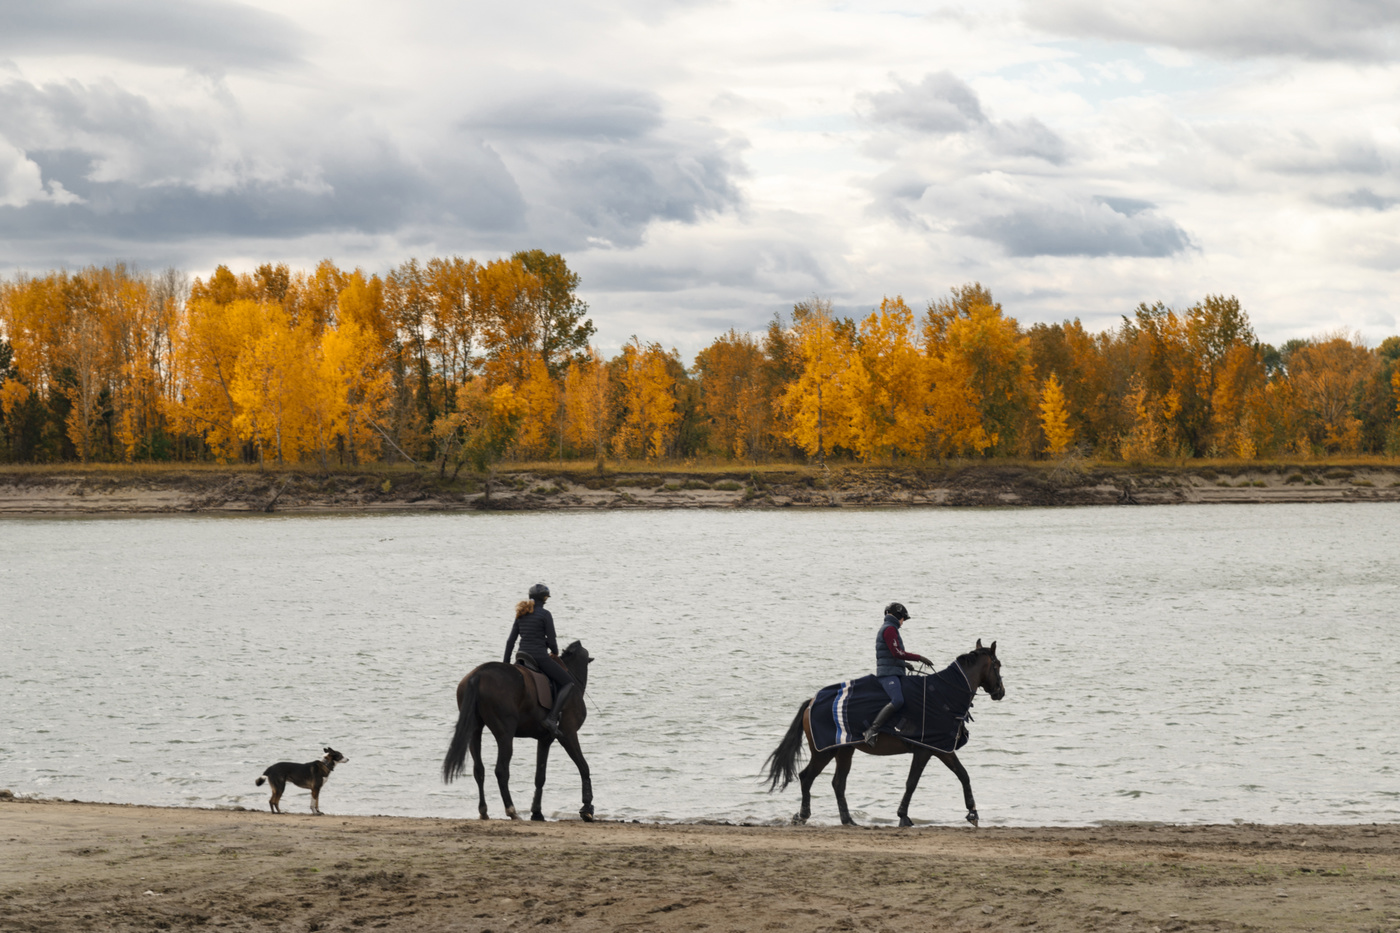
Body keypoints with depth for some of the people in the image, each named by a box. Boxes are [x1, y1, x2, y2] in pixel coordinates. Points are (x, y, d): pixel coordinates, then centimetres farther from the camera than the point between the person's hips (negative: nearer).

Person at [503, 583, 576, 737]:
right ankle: (552, 718, -14)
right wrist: (556, 652, 13)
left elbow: (511, 641, 11)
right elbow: (551, 641, -9)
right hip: (540, 657, -7)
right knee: (568, 683, 1)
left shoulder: (521, 615, 12)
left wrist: (506, 664, 15)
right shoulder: (545, 614, -8)